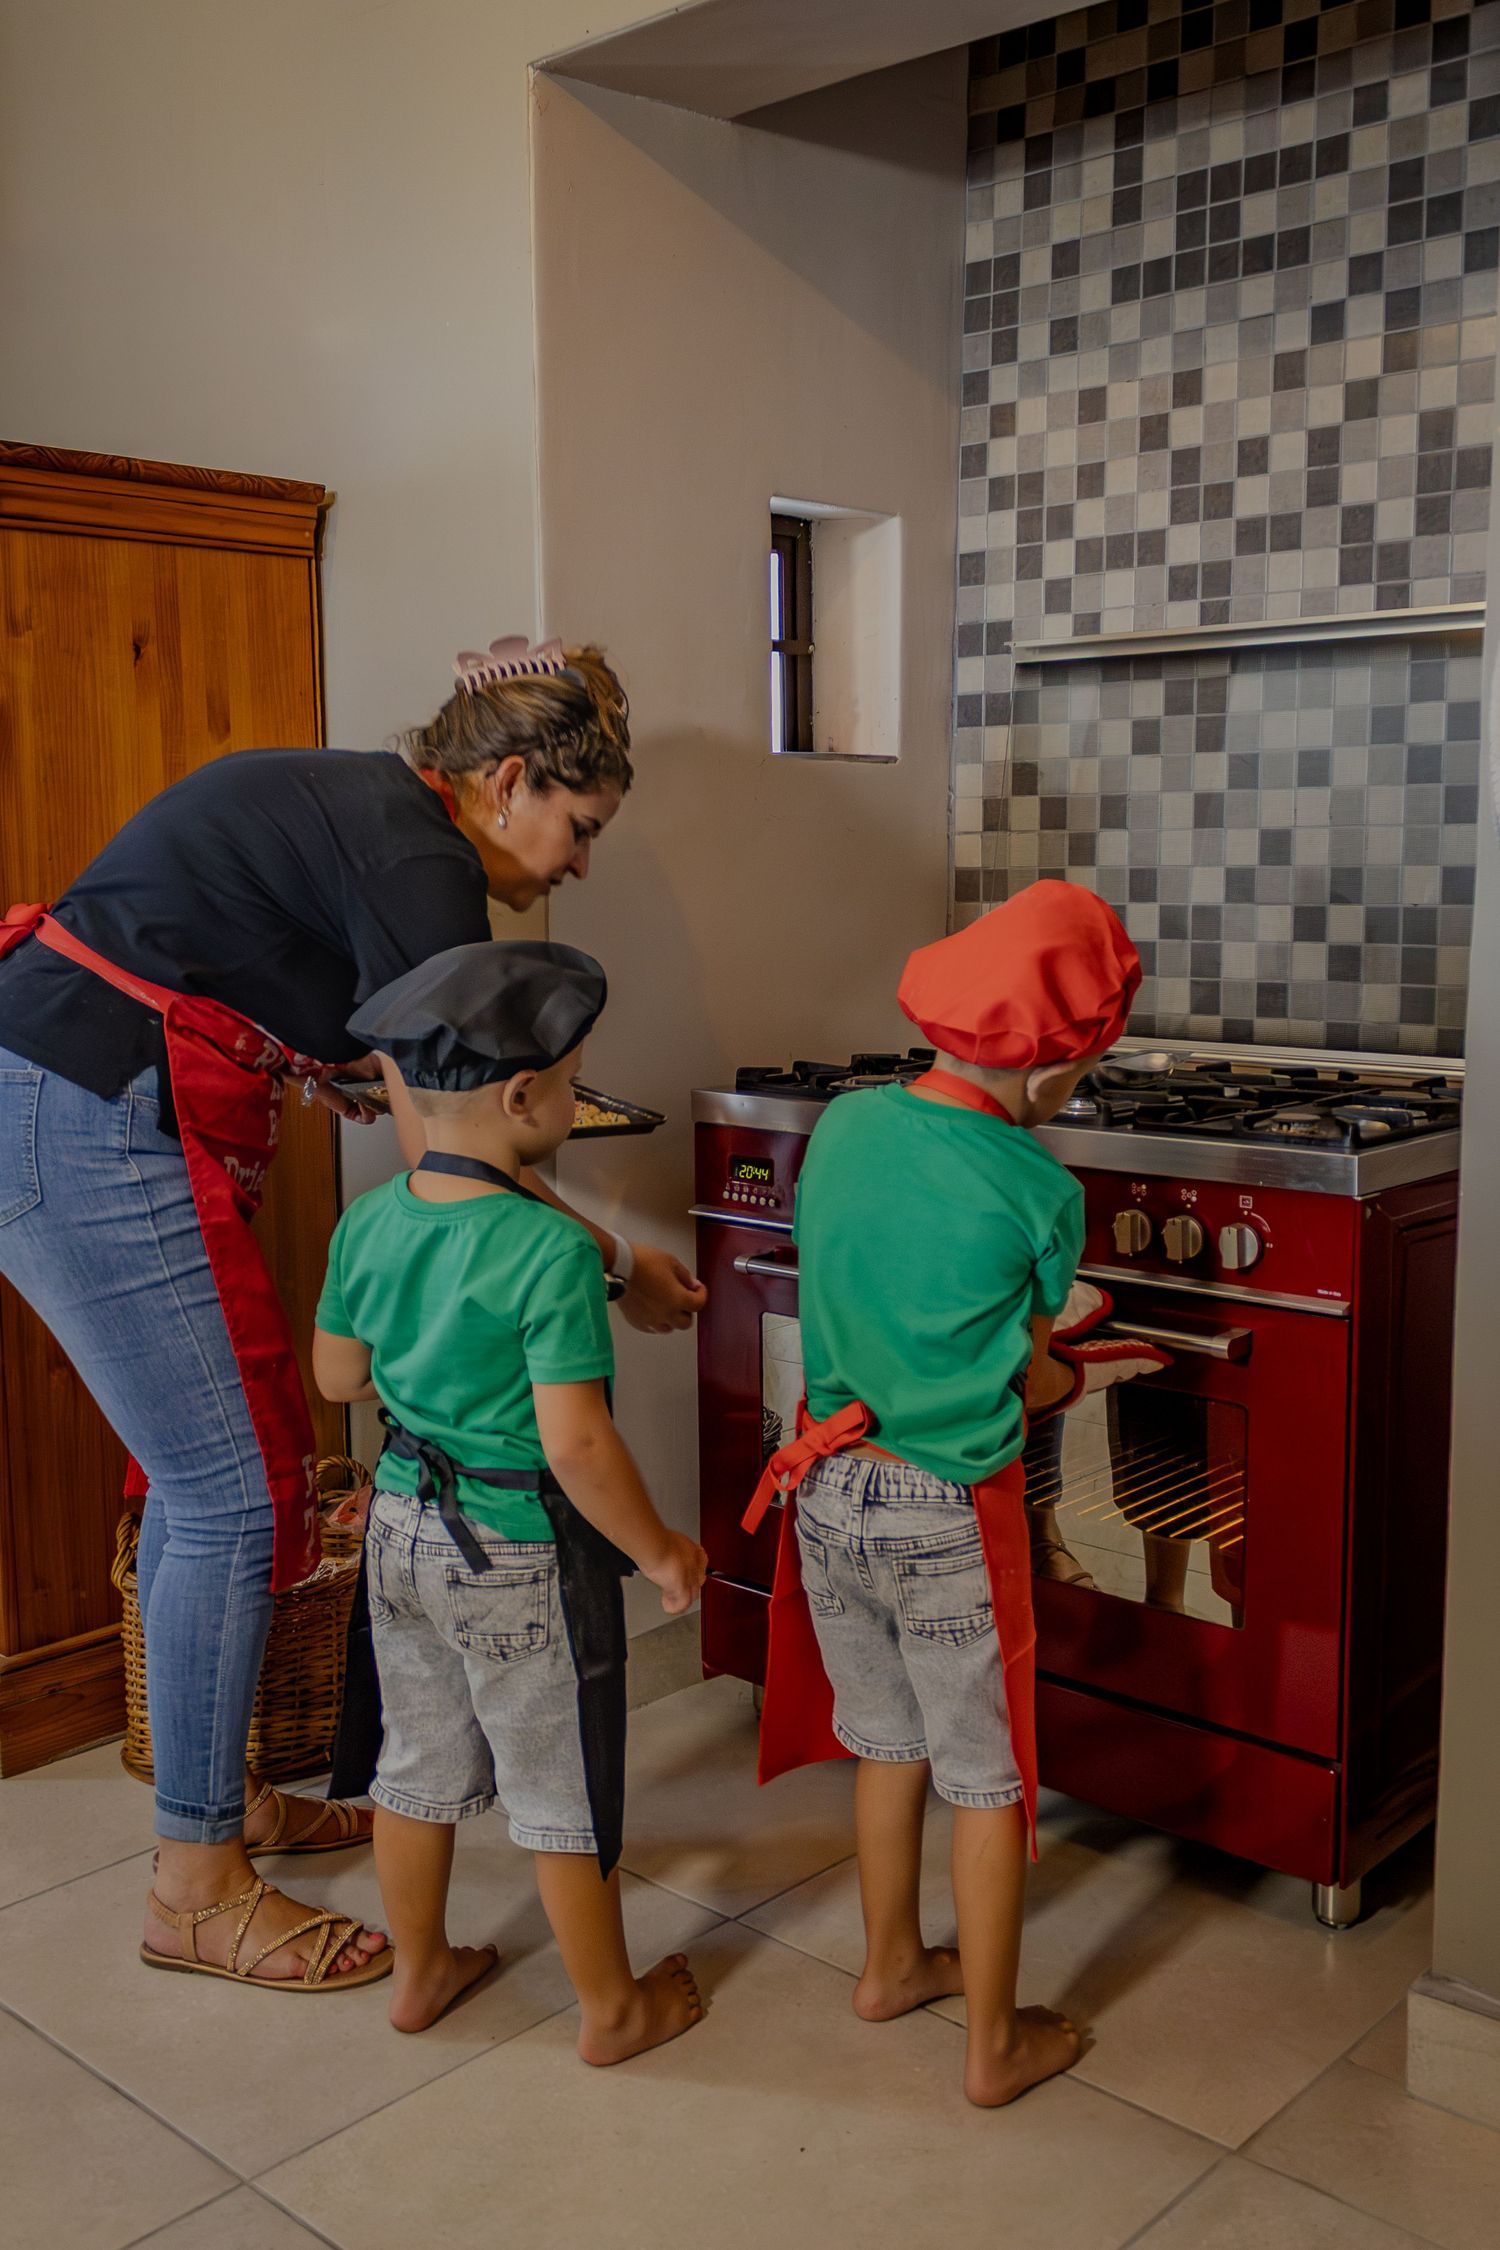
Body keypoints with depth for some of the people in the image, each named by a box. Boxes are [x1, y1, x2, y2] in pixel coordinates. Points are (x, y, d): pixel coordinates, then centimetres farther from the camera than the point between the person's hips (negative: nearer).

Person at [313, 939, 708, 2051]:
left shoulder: (369, 1222, -5)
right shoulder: (552, 1249, -26)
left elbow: (338, 1376, 7)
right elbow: (576, 1443, -27)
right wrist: (661, 1550, -14)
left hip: (404, 1526, 7)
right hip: (522, 1553, -6)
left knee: (420, 1759, 22)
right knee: (564, 1790, 11)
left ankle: (421, 1970, 41)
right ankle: (613, 2006, 29)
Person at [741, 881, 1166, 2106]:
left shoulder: (844, 1124, -2)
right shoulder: (1038, 1192, -17)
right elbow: (1024, 1382, -7)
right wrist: (1086, 1376, 15)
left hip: (832, 1488, 5)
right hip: (950, 1512, -5)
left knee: (887, 1739, 24)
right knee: (985, 1777, 12)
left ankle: (892, 1964, 42)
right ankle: (995, 2043, 27)